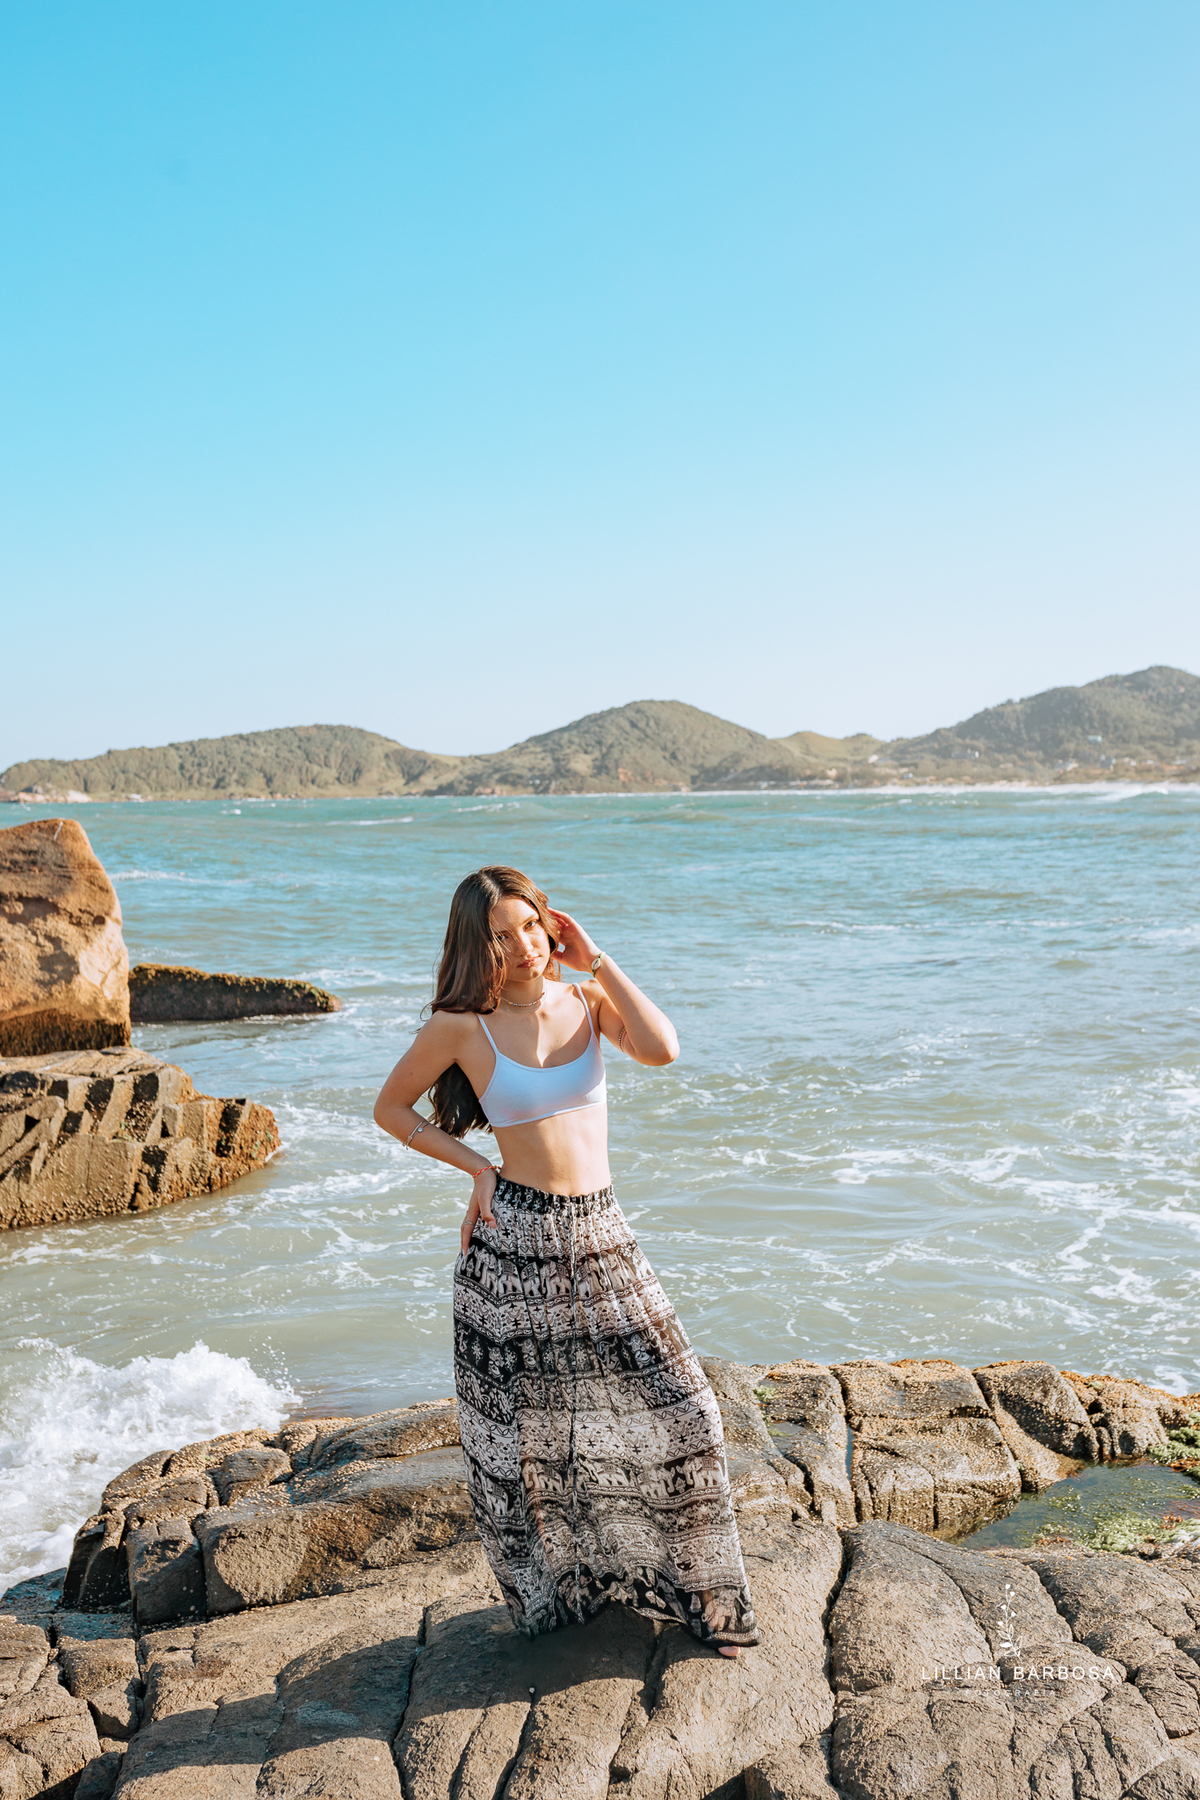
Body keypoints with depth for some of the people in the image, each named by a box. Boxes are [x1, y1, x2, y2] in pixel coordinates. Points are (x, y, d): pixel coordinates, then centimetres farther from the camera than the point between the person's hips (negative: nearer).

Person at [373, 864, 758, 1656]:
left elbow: (662, 1049, -17)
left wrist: (595, 959, -12)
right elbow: (391, 1108, 4)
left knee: (678, 1408, 4)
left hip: (601, 1233, 3)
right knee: (520, 1430, 10)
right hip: (515, 1241, -3)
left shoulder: (587, 1001, 1)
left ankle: (683, 1580, 26)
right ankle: (548, 1585, 35)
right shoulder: (461, 1026, -7)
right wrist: (476, 1166, -4)